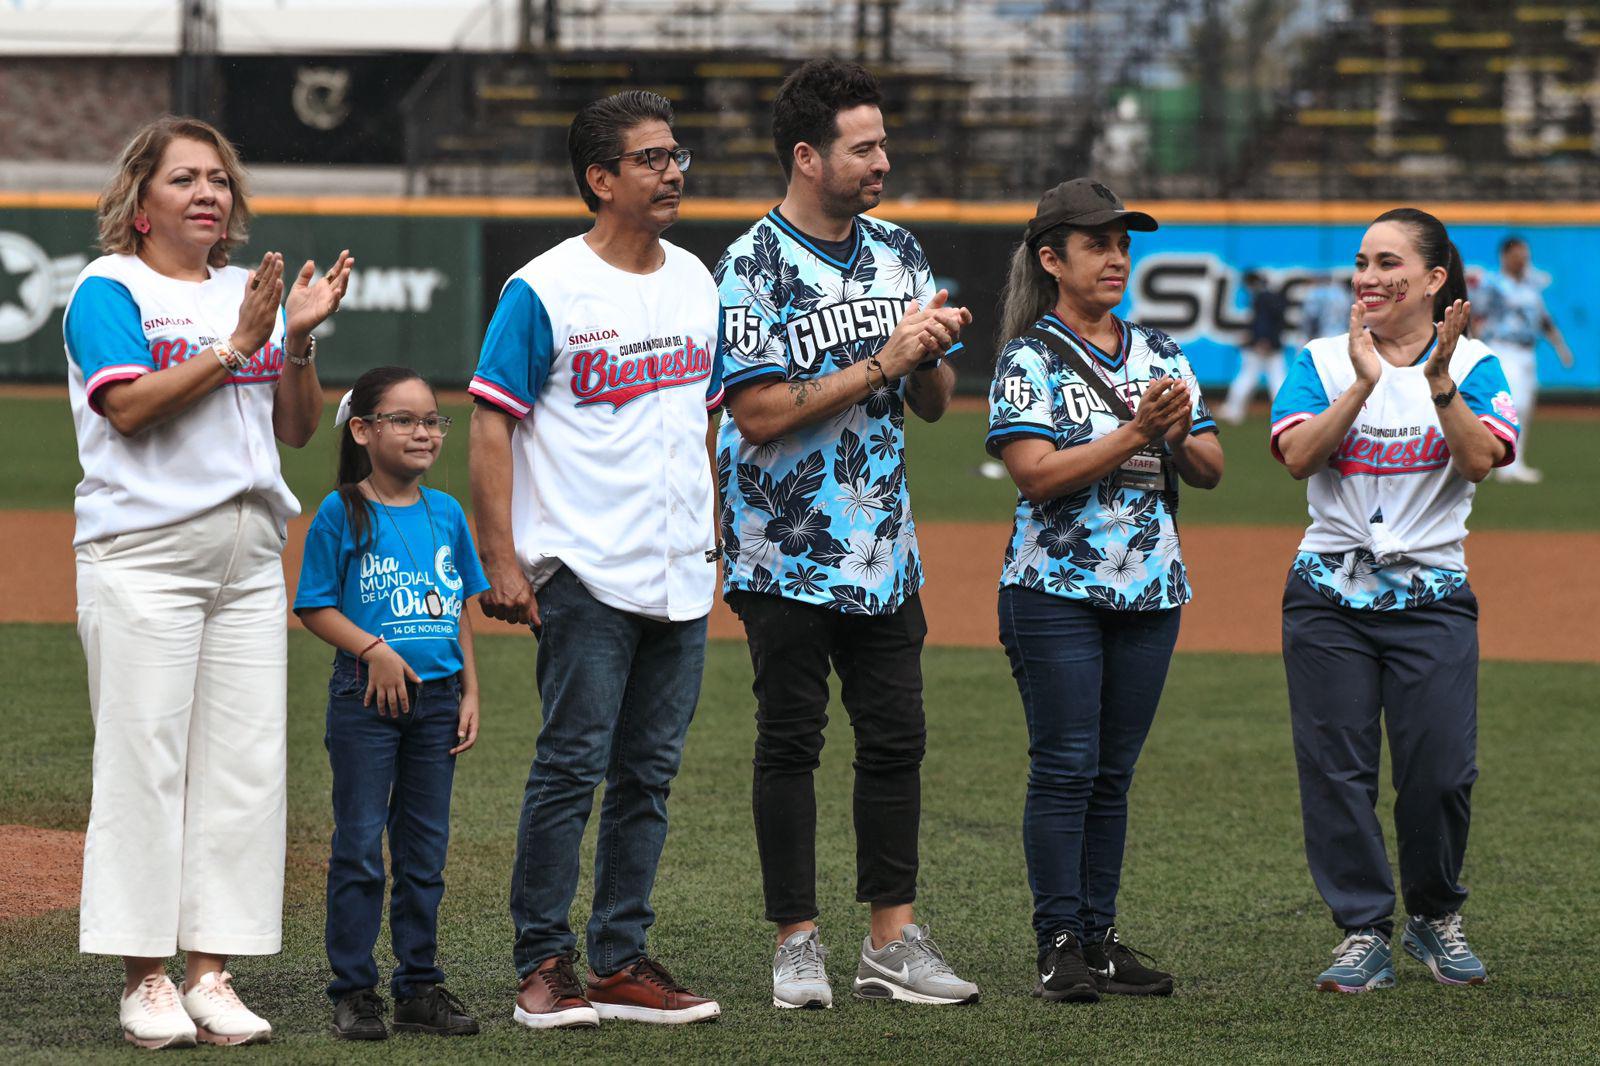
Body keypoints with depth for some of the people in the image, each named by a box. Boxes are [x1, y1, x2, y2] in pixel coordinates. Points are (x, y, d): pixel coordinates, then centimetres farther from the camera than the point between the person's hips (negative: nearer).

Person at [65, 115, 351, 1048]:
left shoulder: (253, 291, 17)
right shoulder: (108, 290, 0)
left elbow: (298, 430, 14)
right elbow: (130, 408, -14)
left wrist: (301, 341, -2)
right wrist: (235, 346, -16)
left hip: (250, 552, 6)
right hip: (144, 551, -6)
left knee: (246, 762, 2)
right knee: (145, 759, -7)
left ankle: (212, 973, 6)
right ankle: (146, 978, -2)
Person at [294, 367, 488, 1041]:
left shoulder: (446, 513, 9)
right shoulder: (341, 513, -5)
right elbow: (315, 608, -5)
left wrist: (470, 693, 11)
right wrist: (374, 648, -17)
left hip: (437, 694, 5)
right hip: (366, 696, -5)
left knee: (425, 847, 10)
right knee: (360, 846, -2)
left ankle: (420, 987, 17)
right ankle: (354, 991, 4)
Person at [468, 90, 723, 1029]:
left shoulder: (696, 283, 12)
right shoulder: (545, 291, -9)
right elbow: (492, 424, -9)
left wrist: (715, 537, 17)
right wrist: (501, 560, -14)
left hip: (681, 574, 7)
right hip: (585, 572, -6)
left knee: (649, 774, 8)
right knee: (573, 767, -7)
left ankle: (622, 964, 14)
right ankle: (546, 965, -1)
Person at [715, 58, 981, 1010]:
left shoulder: (899, 252, 9)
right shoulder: (754, 268, -9)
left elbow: (933, 404, 13)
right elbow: (761, 415, -17)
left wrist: (932, 354, -10)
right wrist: (880, 365, -18)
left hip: (885, 552, 6)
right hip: (788, 553, -5)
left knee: (897, 739, 5)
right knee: (791, 743, 2)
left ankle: (895, 942, 10)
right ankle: (798, 945, 8)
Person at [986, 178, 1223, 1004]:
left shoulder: (1160, 354, 12)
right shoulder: (1030, 359, -4)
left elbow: (1209, 471, 11)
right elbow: (1037, 473, -15)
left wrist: (1180, 436, -11)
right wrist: (1135, 433, -20)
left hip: (1151, 593, 5)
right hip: (1056, 590, -5)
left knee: (1114, 772, 8)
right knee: (1065, 767, -6)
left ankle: (1100, 937, 12)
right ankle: (1059, 945, -2)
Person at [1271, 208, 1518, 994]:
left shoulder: (1474, 366, 4)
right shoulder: (1323, 362, 6)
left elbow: (1479, 461, -11)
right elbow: (1298, 456, -10)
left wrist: (1439, 382, -23)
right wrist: (1365, 383, -19)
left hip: (1431, 595, -1)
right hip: (1330, 594, 1)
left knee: (1441, 769, -7)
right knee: (1337, 768, -2)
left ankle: (1436, 919, 15)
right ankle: (1364, 931, 7)